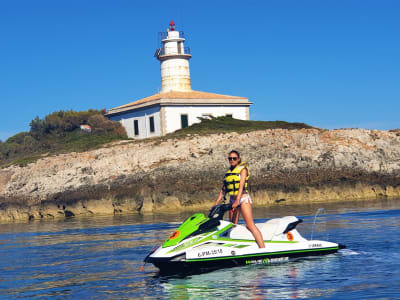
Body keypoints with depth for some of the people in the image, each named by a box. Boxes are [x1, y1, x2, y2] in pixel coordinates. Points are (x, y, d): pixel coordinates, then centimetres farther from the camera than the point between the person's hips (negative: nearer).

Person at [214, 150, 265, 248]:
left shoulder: (243, 169, -3)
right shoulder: (228, 172, 15)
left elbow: (241, 185, -16)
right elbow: (223, 189, 17)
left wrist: (237, 201, -27)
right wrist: (216, 203, 9)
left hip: (243, 198, -7)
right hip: (232, 200, 7)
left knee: (250, 225, -18)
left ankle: (263, 249, -24)